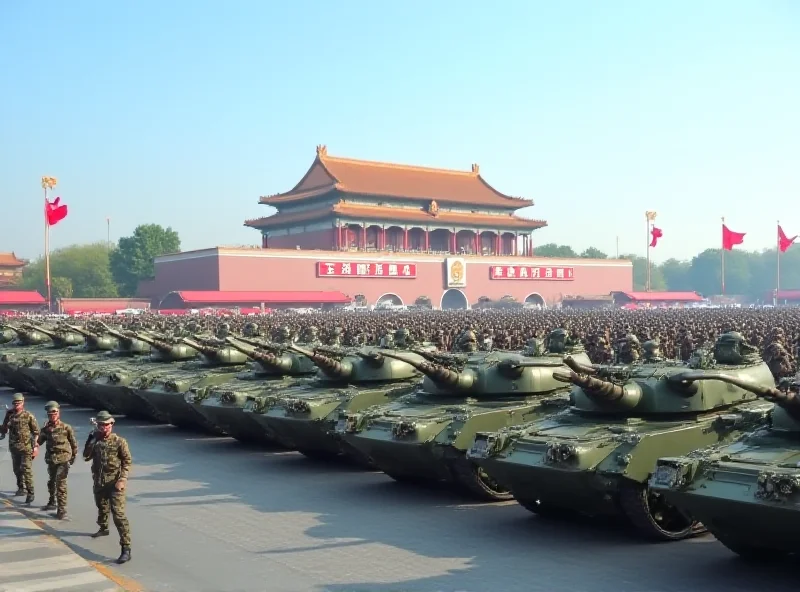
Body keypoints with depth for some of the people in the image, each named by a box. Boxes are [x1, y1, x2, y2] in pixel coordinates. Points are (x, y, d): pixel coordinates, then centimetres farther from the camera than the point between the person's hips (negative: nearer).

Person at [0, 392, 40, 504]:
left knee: (26, 470, -11)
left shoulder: (28, 416, -8)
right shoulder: (10, 415, 4)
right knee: (17, 469, 16)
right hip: (14, 447, 5)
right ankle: (21, 488, 35)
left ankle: (30, 493, -9)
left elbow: (36, 432, -5)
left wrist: (35, 446, -10)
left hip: (26, 447, -5)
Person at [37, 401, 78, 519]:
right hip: (51, 460, 5)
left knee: (60, 484, -11)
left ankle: (62, 509, -8)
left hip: (63, 460, -5)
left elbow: (73, 443, -1)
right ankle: (52, 502, 43)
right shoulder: (45, 428, 0)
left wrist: (73, 456, 4)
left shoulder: (66, 428, -9)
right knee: (51, 482, 22)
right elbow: (39, 441, -2)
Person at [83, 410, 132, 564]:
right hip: (99, 483, 6)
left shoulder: (119, 441, -9)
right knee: (102, 508, 28)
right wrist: (91, 439, -9)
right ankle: (103, 529, 58)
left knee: (118, 514, -15)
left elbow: (127, 461, -8)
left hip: (115, 483, -6)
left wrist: (122, 479, -18)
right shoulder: (95, 441, 4)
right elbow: (86, 457, 0)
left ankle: (126, 549, -18)